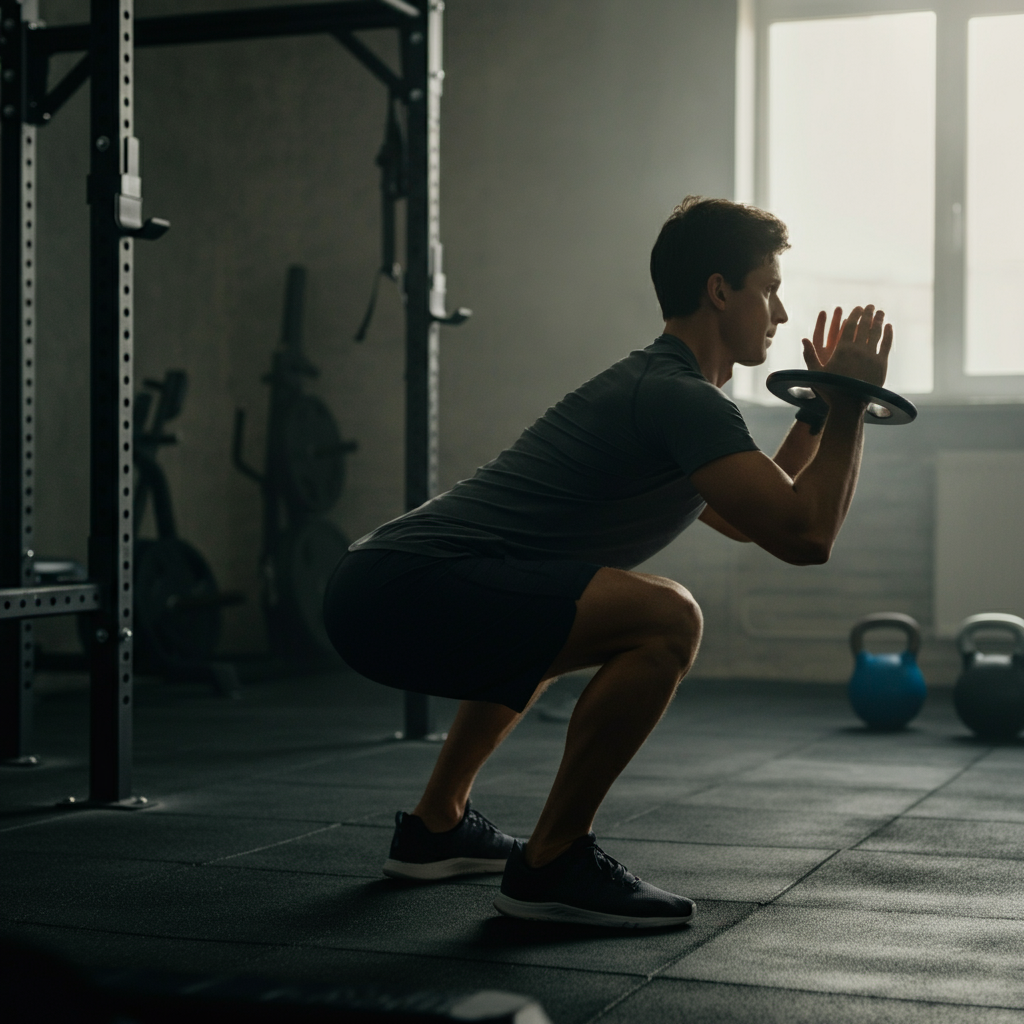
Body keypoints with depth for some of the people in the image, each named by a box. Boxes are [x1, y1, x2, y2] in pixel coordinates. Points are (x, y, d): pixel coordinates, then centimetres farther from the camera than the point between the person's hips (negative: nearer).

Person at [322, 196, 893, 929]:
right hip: (403, 595, -11)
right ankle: (553, 867, -9)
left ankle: (436, 827, 38)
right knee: (665, 620, -22)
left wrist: (819, 408, 30)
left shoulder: (657, 386, 22)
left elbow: (747, 520, 34)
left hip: (380, 586, 11)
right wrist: (852, 404, -6)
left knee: (549, 619, 39)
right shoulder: (681, 399, -11)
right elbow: (804, 536, -17)